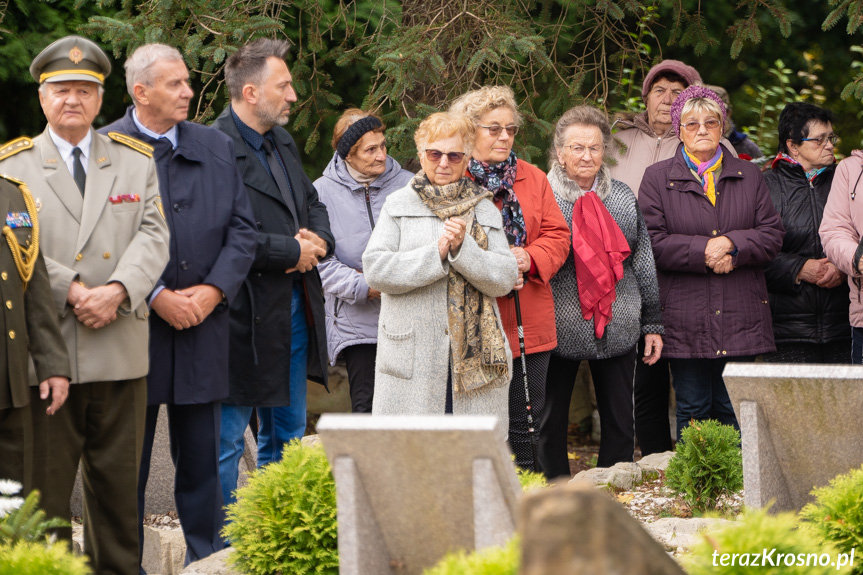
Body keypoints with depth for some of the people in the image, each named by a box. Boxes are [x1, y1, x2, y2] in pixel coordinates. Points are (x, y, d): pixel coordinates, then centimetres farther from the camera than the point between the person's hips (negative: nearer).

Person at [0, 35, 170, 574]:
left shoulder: (137, 159, 12)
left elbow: (153, 237, 1)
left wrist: (117, 291, -16)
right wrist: (71, 292, -17)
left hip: (122, 349, 2)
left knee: (118, 481, 8)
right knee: (45, 481, 1)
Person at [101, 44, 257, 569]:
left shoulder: (217, 147, 10)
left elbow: (242, 228, 8)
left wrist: (214, 290, -5)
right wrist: (156, 297, -14)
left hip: (203, 326, 4)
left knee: (203, 459, 8)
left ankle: (209, 559, 17)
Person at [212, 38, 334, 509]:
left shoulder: (283, 142, 14)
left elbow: (312, 202, 25)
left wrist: (319, 240, 1)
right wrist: (293, 251, -14)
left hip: (294, 307, 10)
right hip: (245, 315, -9)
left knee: (287, 436, 16)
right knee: (226, 442, -1)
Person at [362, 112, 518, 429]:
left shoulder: (485, 210, 14)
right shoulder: (398, 205, 10)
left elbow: (506, 279, 4)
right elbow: (375, 268, -3)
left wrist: (463, 248, -11)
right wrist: (436, 253, -12)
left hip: (474, 355, 1)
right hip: (412, 355, -1)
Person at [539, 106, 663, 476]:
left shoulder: (623, 197, 11)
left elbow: (644, 264, 14)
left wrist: (653, 324, 11)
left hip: (617, 331, 3)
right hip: (559, 330, -3)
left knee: (620, 423, 6)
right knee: (551, 422, 4)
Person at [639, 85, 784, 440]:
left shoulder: (749, 176, 13)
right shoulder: (657, 179, 4)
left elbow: (772, 234, 5)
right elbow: (652, 242, -6)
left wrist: (732, 245, -12)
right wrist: (703, 252, -16)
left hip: (740, 316, 2)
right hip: (686, 317, -2)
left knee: (735, 411, 3)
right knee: (692, 411, 2)